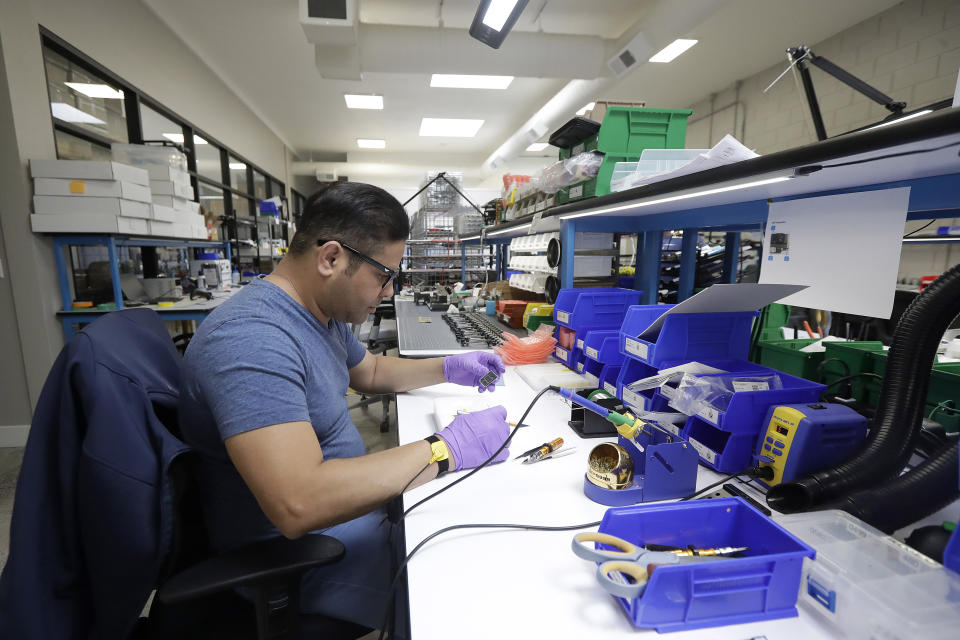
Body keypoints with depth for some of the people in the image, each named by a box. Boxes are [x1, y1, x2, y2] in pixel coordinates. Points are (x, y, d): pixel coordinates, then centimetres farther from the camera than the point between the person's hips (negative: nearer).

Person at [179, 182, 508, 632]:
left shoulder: (323, 310, 1)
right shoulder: (251, 337, -30)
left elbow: (372, 371, 18)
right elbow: (298, 504, -38)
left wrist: (448, 368, 3)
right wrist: (447, 449, -32)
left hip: (343, 500, 9)